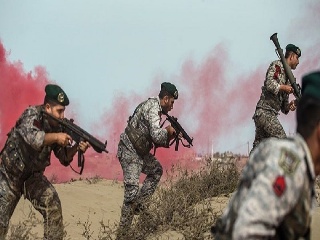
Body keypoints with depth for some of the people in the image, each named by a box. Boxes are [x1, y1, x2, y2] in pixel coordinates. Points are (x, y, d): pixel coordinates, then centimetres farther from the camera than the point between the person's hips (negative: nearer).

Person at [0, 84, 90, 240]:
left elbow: (64, 158, -3)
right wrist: (56, 137, -41)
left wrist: (77, 148, -21)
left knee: (52, 205, -12)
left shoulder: (57, 126, -6)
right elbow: (31, 137, -43)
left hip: (33, 175, 5)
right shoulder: (32, 114, -22)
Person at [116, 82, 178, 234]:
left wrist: (169, 136, 4)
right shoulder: (153, 108, -17)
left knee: (156, 170, 23)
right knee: (132, 190, -11)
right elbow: (156, 136, -29)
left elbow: (154, 138, 17)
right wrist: (168, 130, -10)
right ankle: (123, 230, -7)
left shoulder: (153, 106, 13)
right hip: (129, 151, -10)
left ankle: (138, 203, 17)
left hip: (139, 150, 10)